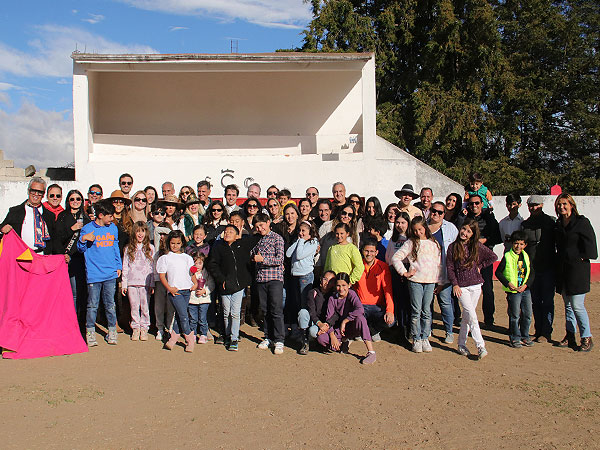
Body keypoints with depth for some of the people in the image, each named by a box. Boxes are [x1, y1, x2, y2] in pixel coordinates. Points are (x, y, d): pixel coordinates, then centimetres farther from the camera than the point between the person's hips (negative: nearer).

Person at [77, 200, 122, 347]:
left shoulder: (113, 228, 11)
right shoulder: (88, 228, -2)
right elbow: (81, 249, 1)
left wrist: (118, 266, 16)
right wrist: (83, 239, -19)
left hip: (111, 274, 3)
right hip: (94, 274, -3)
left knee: (110, 304, 8)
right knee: (92, 305, 3)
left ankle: (112, 331, 18)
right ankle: (90, 332, 15)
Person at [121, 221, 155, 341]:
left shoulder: (150, 248, 6)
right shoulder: (128, 248, 9)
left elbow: (153, 267, 5)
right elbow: (125, 267, 8)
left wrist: (152, 284, 0)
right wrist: (124, 284, 3)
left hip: (145, 283, -1)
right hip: (132, 282, 1)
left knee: (145, 307, 1)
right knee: (134, 307, 4)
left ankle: (144, 328, 13)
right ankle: (135, 328, 16)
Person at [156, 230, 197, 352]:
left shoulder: (187, 258, 15)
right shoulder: (165, 258, 5)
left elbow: (192, 273, 19)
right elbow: (161, 275, 2)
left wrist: (195, 283, 0)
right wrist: (169, 288, -9)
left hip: (187, 290, 4)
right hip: (174, 291, -4)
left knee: (179, 315, 7)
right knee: (183, 315, -12)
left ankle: (174, 337, 20)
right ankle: (190, 339, -1)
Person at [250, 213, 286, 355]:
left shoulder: (277, 238, -2)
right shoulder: (257, 240, 15)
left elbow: (280, 259, -11)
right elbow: (252, 255, 26)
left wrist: (263, 259, -16)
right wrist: (253, 256, 5)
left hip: (275, 278, -6)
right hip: (260, 279, 6)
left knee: (276, 310, -6)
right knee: (265, 310, 10)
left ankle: (279, 340, 0)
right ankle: (268, 337, 20)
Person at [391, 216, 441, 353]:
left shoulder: (434, 243, 11)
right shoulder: (411, 243, 1)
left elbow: (439, 263, 17)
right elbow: (395, 258, -4)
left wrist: (438, 280, 11)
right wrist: (405, 273, -8)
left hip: (430, 281, 2)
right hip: (415, 281, -2)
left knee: (426, 311, 5)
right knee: (416, 311, 0)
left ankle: (425, 338, 15)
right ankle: (416, 339, 9)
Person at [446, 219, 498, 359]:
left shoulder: (477, 246, 4)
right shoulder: (453, 247, 0)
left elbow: (493, 257, 13)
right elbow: (449, 267, 0)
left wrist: (480, 266, 7)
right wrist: (454, 284, -8)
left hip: (475, 285, 2)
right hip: (461, 286, -2)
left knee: (467, 316, 8)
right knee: (472, 316, -12)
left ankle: (462, 344, 21)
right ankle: (480, 346, -11)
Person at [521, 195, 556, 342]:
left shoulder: (550, 221, 1)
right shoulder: (525, 224, 10)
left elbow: (558, 242, 2)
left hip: (548, 268, -3)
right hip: (532, 268, 3)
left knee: (547, 301, 0)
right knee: (535, 301, 9)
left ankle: (546, 333, 5)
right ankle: (538, 330, 18)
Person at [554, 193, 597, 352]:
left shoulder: (582, 222, -8)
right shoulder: (558, 223, 12)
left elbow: (589, 244, -9)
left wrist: (581, 258, -10)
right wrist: (558, 260, 11)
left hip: (577, 268, -7)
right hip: (562, 268, 7)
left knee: (577, 305, -7)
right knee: (567, 304, 13)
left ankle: (587, 338, 5)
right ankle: (570, 336, 21)